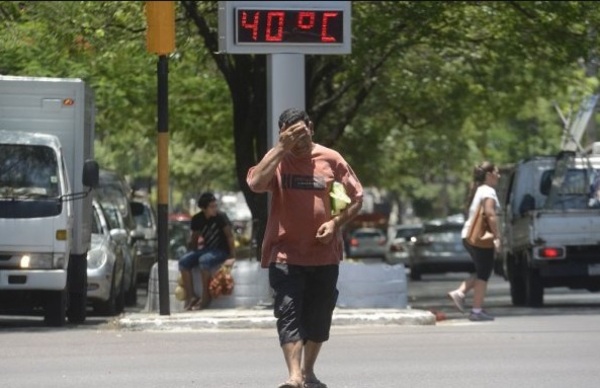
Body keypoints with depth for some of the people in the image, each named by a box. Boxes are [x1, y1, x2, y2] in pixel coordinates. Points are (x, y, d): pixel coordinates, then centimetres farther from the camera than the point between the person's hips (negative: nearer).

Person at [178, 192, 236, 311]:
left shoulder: (220, 217, -13)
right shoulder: (197, 219, 0)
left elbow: (229, 236, -15)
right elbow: (194, 240, 10)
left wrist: (232, 257, -21)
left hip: (221, 251, -5)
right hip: (205, 250, 5)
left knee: (204, 260, -35)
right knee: (183, 261, -18)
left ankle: (206, 297, -24)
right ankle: (190, 297, -17)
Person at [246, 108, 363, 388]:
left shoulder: (331, 160, 2)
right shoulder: (277, 159, -1)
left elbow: (356, 198, 8)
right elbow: (256, 183, -21)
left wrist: (335, 222, -9)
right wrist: (282, 148, -20)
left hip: (324, 254, 2)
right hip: (285, 255, -2)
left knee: (319, 317, 11)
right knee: (288, 314, -14)